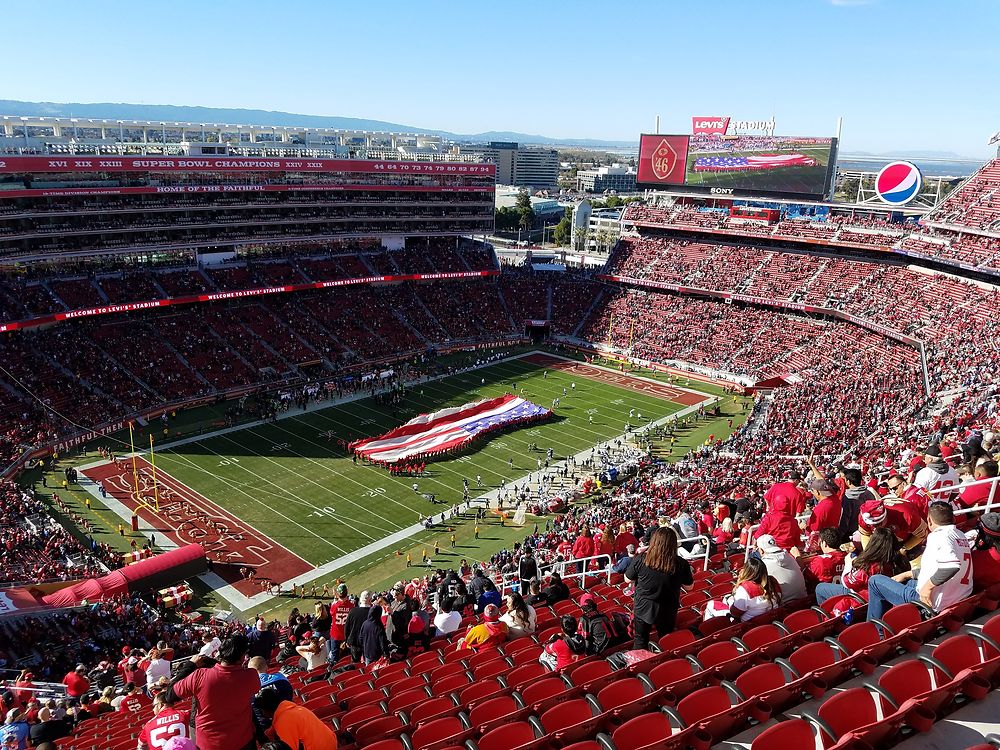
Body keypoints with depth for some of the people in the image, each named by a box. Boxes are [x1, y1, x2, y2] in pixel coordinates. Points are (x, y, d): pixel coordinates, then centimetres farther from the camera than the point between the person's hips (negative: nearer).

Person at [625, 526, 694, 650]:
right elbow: (688, 586, -4)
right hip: (667, 612, 0)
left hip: (642, 608, 0)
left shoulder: (640, 559, -22)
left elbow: (628, 579, -4)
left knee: (640, 643, 22)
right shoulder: (681, 564, -21)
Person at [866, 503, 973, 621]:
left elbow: (952, 565, -34)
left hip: (934, 605, -10)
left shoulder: (937, 536, -17)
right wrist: (907, 575, 23)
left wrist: (928, 586, -22)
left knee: (874, 581, 4)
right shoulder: (961, 536, 12)